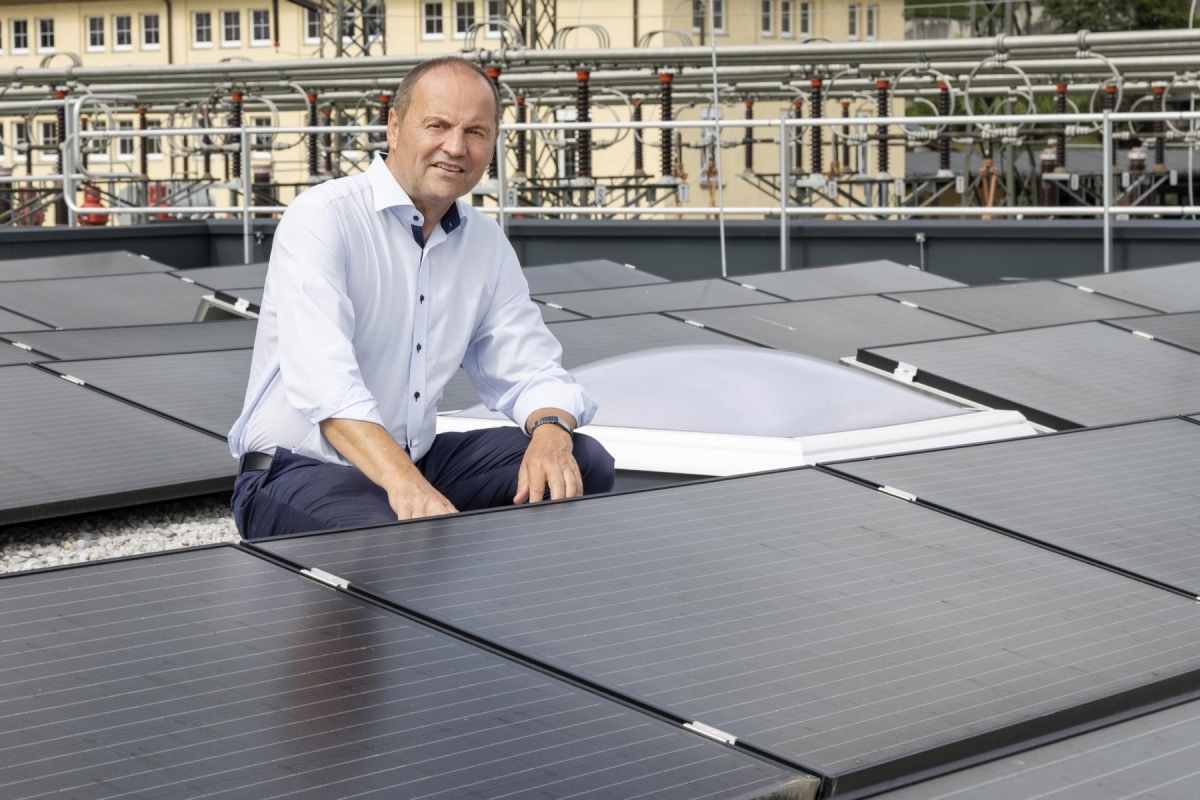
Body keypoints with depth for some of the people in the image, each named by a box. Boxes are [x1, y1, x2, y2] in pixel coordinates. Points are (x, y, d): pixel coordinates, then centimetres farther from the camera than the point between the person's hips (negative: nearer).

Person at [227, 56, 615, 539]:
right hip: (299, 471, -7)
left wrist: (551, 432, -17)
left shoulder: (487, 245, 9)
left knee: (584, 463, -10)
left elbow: (530, 372, 10)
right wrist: (404, 484, -45)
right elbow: (323, 379, -29)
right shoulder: (323, 218, -15)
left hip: (417, 461, 8)